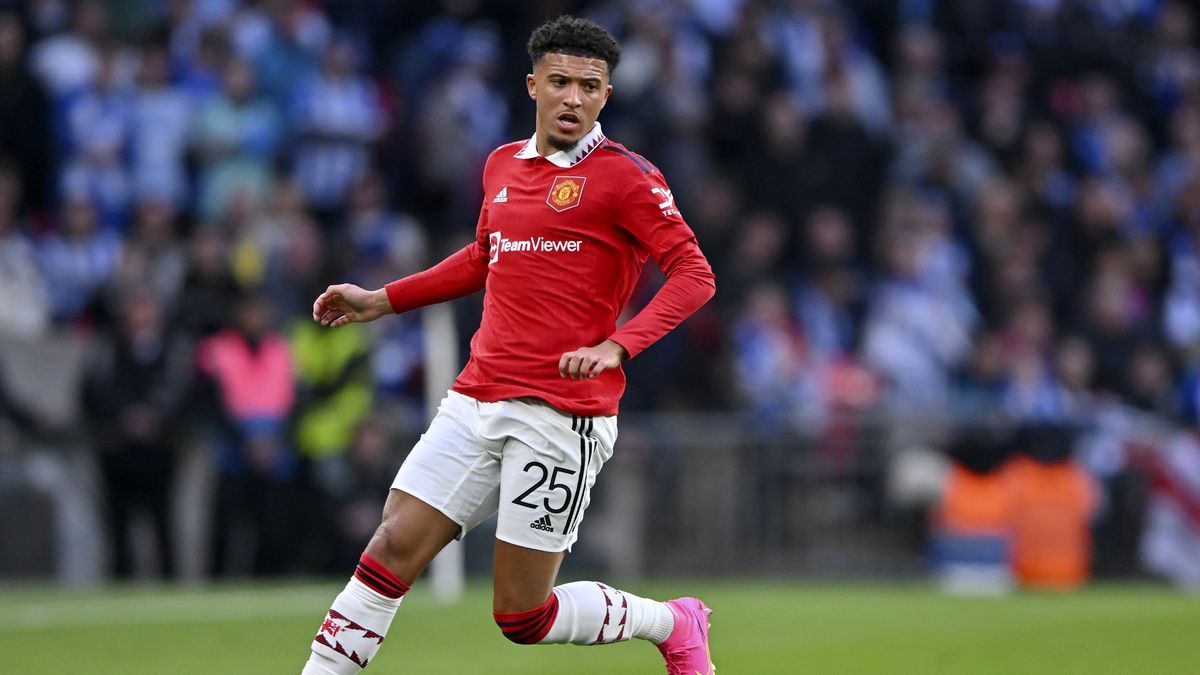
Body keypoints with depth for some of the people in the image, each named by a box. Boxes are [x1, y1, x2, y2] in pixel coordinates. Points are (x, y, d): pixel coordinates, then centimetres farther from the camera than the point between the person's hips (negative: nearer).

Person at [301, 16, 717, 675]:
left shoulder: (623, 176, -5)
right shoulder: (503, 164, 14)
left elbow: (695, 274, -10)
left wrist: (616, 346, -23)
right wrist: (382, 300, 28)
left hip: (562, 416, -6)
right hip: (476, 399, 6)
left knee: (521, 616, -2)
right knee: (391, 550, -6)